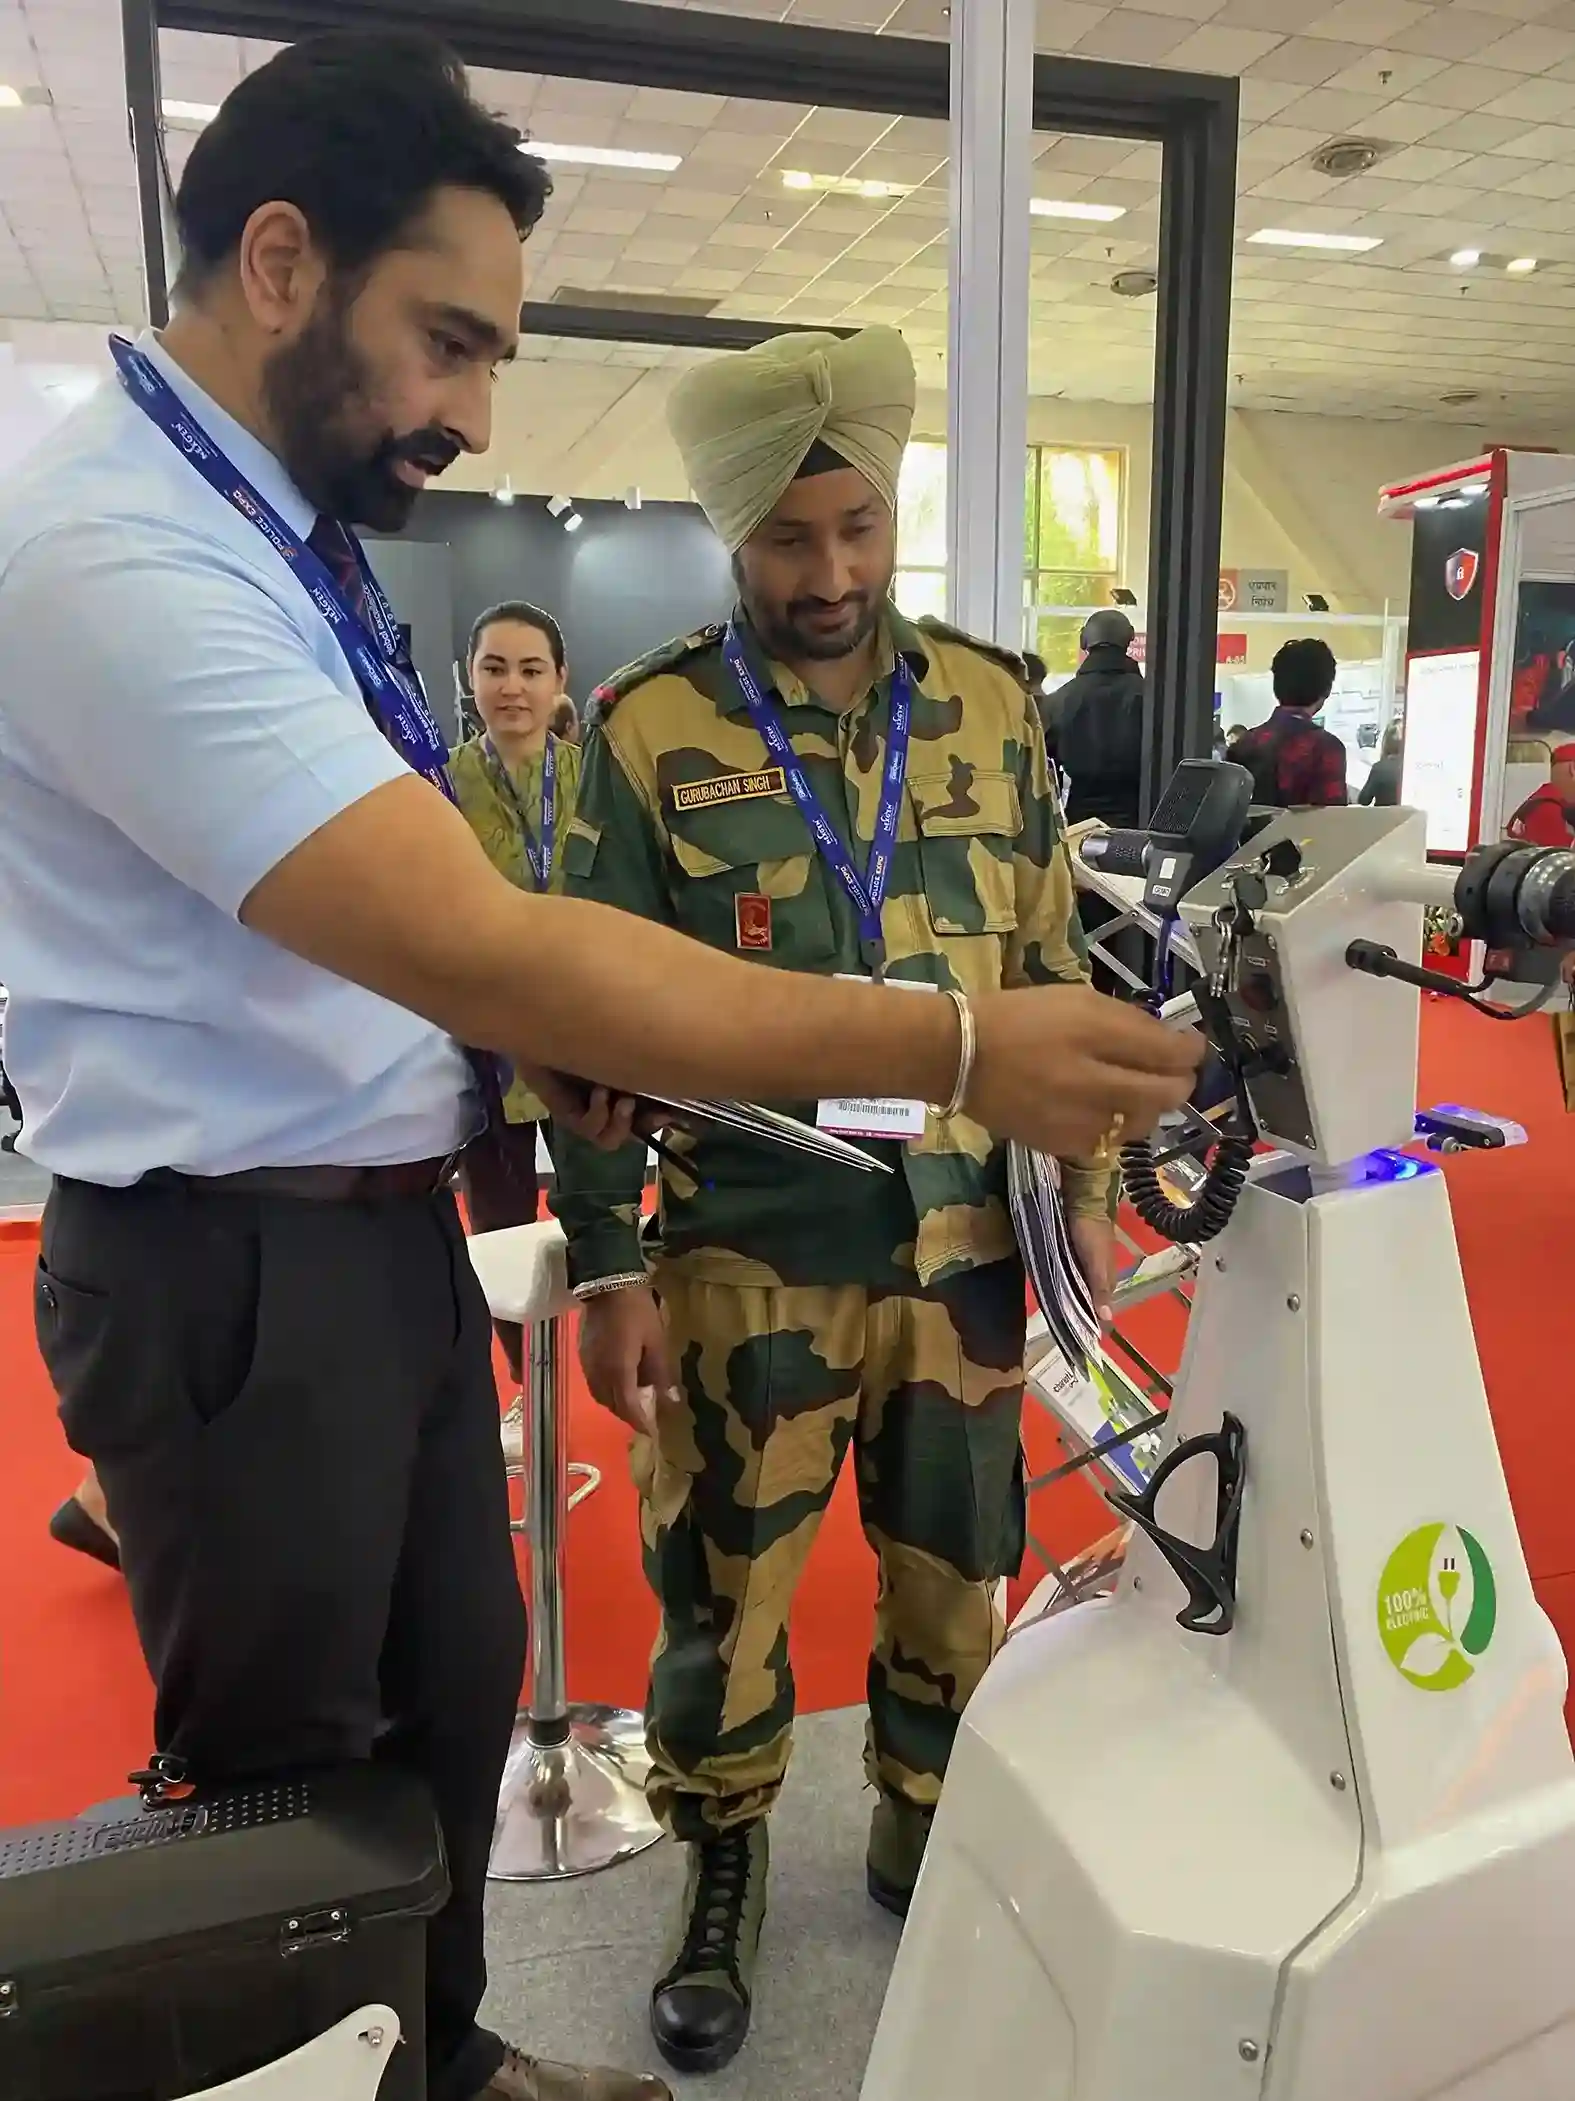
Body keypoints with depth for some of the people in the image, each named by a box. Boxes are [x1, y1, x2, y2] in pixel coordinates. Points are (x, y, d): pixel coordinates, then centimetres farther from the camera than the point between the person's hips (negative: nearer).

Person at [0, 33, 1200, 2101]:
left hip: (396, 1225, 9)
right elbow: (478, 947, -33)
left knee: (456, 1690, 23)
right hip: (238, 1274, -9)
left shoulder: (281, 536, 9)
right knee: (290, 1775, 13)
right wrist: (958, 1049, -31)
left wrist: (543, 1043, -1)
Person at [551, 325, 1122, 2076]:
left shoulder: (993, 703, 4)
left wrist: (1084, 1181, 8)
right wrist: (605, 1267, -6)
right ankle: (723, 1872, 38)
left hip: (962, 1239, 3)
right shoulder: (648, 728, -6)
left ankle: (921, 1835, 43)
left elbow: (1051, 966, 9)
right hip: (746, 1255, -2)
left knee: (956, 1574, 16)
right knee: (721, 1586, 11)